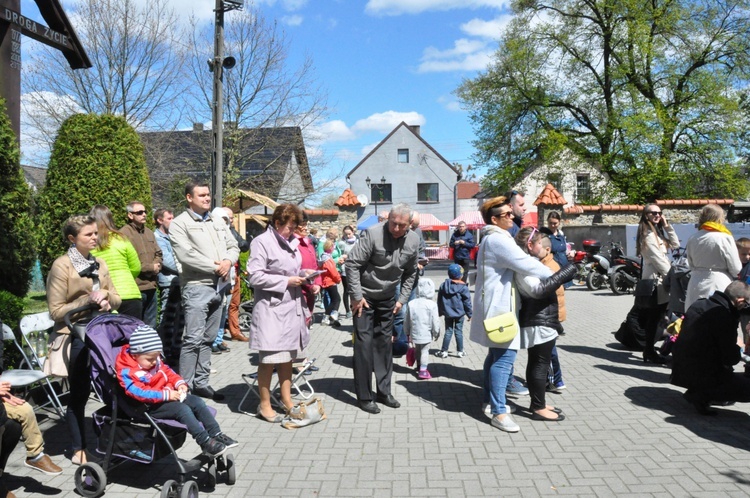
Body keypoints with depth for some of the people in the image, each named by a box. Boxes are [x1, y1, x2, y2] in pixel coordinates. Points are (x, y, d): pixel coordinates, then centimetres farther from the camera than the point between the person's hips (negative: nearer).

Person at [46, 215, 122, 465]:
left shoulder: (99, 263, 10)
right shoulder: (61, 266, -9)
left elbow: (117, 299, 12)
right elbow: (56, 311, -12)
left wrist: (105, 297, -10)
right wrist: (87, 301, -22)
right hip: (75, 338, -6)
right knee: (79, 393, 3)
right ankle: (79, 450, 18)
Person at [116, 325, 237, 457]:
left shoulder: (155, 361, 5)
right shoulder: (127, 372, -18)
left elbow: (167, 372, 17)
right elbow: (140, 393, -26)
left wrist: (180, 383, -2)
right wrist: (166, 395, -28)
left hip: (169, 395, 8)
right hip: (151, 406, -8)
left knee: (197, 401, -6)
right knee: (182, 409, -27)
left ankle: (216, 434, -5)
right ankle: (205, 443, -27)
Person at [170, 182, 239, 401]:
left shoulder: (218, 223, 19)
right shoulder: (180, 224, -3)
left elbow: (233, 247, 16)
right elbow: (186, 255, -15)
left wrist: (228, 261, -6)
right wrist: (214, 267, -12)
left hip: (219, 286, 7)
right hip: (196, 286, -6)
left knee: (208, 339, 12)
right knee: (193, 339, -9)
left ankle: (201, 383, 20)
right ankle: (186, 386, -1)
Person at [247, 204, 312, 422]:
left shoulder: (290, 241, 12)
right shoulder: (262, 242, -9)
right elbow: (255, 277, -15)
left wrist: (302, 274, 3)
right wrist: (287, 281, -14)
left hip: (292, 306, 7)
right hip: (271, 308, -7)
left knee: (288, 356, 14)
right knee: (269, 359, 0)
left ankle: (286, 400, 26)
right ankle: (265, 405, 14)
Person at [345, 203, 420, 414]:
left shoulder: (413, 240, -5)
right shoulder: (372, 234, -23)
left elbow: (410, 273, 8)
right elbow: (352, 264, -19)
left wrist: (402, 299, 3)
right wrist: (357, 296, -18)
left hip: (388, 298, 5)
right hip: (365, 297, -5)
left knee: (385, 343, 11)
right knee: (364, 343, -4)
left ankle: (384, 391, 23)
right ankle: (364, 396, 7)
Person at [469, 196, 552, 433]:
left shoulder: (493, 238, 17)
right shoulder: (498, 240, -18)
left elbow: (517, 262, 17)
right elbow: (525, 263, -22)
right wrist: (554, 275, -8)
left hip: (496, 305, 12)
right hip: (499, 307, -12)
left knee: (496, 355, 19)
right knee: (504, 357, -11)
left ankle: (489, 401, 29)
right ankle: (499, 412, -8)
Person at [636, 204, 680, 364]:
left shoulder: (657, 232, 19)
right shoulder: (647, 234, -12)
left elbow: (675, 244, 15)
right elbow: (657, 259, -16)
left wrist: (667, 226, 7)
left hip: (661, 278, 9)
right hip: (655, 278, -9)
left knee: (654, 317, 10)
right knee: (654, 317, -5)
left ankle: (649, 349, 15)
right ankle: (649, 352, 2)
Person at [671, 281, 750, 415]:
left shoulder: (699, 304, 4)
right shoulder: (724, 317, -20)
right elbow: (730, 358, -15)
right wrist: (738, 348, 7)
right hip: (700, 375, -9)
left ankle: (696, 391, 14)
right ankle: (702, 396, -7)